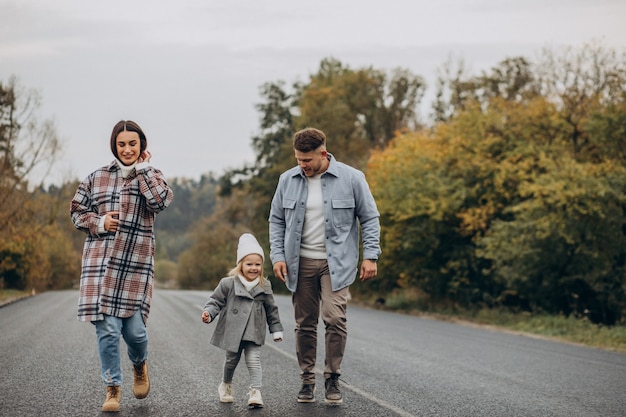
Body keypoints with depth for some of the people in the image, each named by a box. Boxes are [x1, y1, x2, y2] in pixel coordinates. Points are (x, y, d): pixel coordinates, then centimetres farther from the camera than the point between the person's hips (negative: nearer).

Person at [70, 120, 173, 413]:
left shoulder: (151, 176, 9)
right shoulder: (97, 177, 10)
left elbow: (161, 201, -12)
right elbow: (77, 211, 14)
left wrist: (142, 168, -5)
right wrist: (98, 223, -4)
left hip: (136, 264, 0)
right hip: (101, 262, 1)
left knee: (134, 328, -3)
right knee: (107, 329, -6)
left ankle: (139, 365, 32)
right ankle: (113, 389, 9)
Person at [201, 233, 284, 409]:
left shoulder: (264, 287, 1)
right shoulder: (228, 284, -7)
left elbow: (271, 310, 10)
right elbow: (216, 300, -1)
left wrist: (276, 329, 12)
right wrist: (208, 313, -19)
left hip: (253, 333, 1)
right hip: (232, 331, -1)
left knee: (253, 359, -10)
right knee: (231, 361, 15)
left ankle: (255, 391, -8)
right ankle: (226, 385, 39)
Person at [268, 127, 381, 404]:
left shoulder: (351, 179, -5)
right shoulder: (288, 180, 3)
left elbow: (369, 218, 2)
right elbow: (277, 220, 12)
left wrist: (370, 256, -5)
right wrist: (277, 256, 1)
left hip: (336, 263, -3)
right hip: (300, 264, 3)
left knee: (335, 318, -15)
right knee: (305, 324, 7)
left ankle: (332, 378, 1)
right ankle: (307, 380, 18)